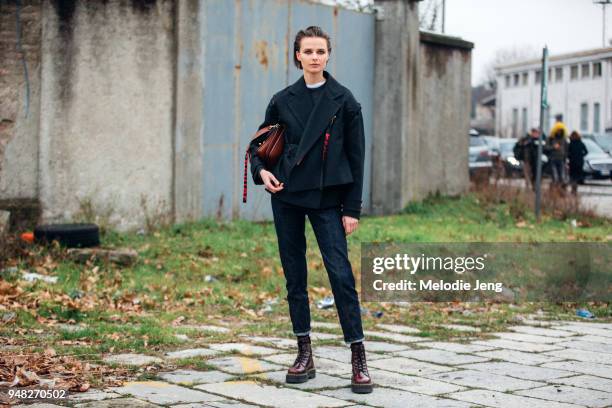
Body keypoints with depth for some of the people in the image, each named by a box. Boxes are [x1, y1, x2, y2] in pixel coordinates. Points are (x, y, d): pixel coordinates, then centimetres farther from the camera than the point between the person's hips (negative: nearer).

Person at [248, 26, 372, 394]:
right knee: (295, 276, 6)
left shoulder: (344, 100, -2)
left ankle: (359, 360, -5)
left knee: (340, 272, -11)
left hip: (326, 198, -3)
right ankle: (305, 354, 16)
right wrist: (261, 170, -3)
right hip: (287, 196, 3)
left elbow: (356, 156, -1)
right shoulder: (283, 100, 6)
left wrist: (352, 208, -5)